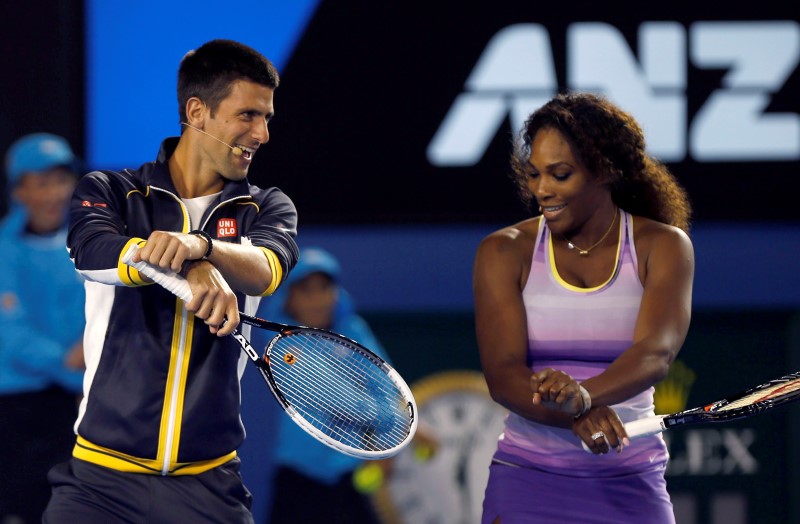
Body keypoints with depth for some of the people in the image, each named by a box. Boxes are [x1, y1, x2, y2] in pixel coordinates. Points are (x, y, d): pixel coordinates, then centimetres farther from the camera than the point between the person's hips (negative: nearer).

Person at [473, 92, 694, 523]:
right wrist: (577, 418, -29)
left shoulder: (663, 246, 0)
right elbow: (502, 374, -10)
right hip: (526, 480, 0)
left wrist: (584, 395, -37)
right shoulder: (504, 253, 1)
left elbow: (656, 353, -16)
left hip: (631, 485, 0)